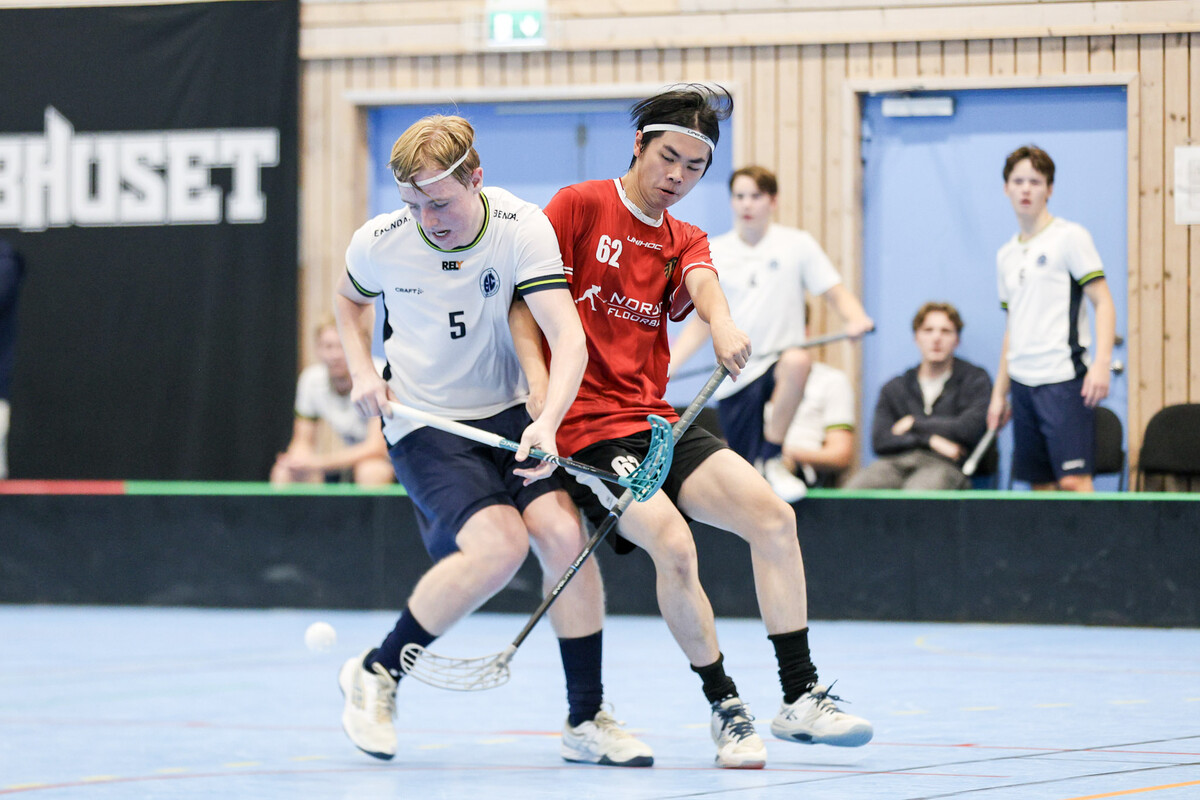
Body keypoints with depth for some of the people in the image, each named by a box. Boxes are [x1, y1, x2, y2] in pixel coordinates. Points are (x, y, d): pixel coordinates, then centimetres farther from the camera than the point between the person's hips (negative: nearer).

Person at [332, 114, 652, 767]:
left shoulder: (523, 230, -16)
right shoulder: (379, 243, -11)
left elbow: (567, 338, -24)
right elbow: (349, 300, 15)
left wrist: (545, 424, -39)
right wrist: (362, 372, -2)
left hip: (509, 412, 2)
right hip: (421, 423, -2)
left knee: (563, 534, -20)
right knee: (500, 544, -25)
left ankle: (586, 721, -6)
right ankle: (375, 674, -6)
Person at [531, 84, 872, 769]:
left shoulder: (684, 241, 17)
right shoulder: (580, 206, 0)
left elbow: (702, 283, -7)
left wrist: (722, 323, -31)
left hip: (656, 421, 6)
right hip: (587, 428, -6)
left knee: (773, 515, -12)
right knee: (673, 542, -28)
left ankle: (801, 698, -7)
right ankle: (726, 708, -12)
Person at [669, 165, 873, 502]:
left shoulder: (797, 244, 2)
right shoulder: (715, 253, 8)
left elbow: (836, 294, 0)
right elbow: (703, 322, 14)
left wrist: (855, 318, -22)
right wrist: (664, 367, 5)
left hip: (777, 364, -2)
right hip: (734, 378, 2)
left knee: (797, 361, -40)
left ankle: (773, 458, -24)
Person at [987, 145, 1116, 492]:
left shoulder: (1069, 237, -1)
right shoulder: (1006, 255, 18)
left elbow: (1103, 302, -6)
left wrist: (1101, 363, -19)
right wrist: (999, 393, 19)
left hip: (1063, 380, -6)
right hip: (1022, 383, 6)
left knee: (1073, 480, -15)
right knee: (1040, 484, 5)